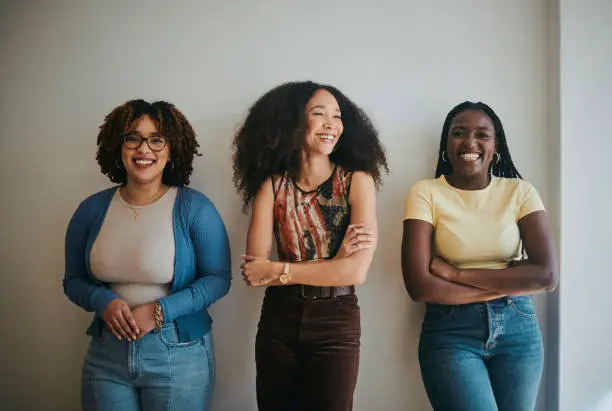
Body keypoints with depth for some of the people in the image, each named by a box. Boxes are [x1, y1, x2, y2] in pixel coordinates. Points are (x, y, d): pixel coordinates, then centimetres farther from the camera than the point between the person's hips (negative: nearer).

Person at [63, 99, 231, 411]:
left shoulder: (194, 207, -8)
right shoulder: (92, 210, 2)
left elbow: (218, 278, -8)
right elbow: (73, 280, 9)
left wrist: (160, 311, -18)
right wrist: (103, 301, -12)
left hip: (179, 354, -3)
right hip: (106, 352, 3)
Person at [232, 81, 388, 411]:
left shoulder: (357, 181, -6)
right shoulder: (272, 185, -2)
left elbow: (356, 271, -16)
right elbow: (254, 270, -10)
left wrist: (278, 271, -12)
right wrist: (333, 263, -18)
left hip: (336, 323, -2)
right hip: (279, 321, 2)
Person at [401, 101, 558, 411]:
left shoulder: (520, 192, 1)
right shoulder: (425, 193, -4)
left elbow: (546, 275, -11)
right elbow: (419, 286, -14)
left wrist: (456, 273, -14)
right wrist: (507, 284, -11)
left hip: (517, 329, 3)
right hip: (451, 331, -2)